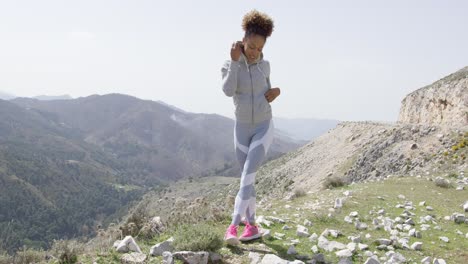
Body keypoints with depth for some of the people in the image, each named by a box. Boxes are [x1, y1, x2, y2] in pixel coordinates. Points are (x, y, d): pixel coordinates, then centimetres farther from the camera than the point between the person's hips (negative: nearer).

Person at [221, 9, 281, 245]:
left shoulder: (264, 65, -1)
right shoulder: (228, 66, -6)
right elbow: (228, 91, -27)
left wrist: (276, 91, -10)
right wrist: (235, 60, -25)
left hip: (264, 128, -1)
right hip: (242, 130, 1)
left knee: (247, 176, -17)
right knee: (247, 179, 7)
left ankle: (233, 227, -19)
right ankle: (252, 226, 24)